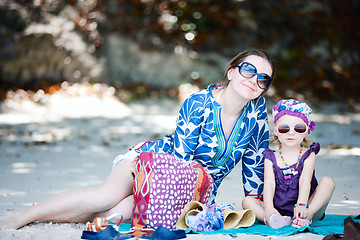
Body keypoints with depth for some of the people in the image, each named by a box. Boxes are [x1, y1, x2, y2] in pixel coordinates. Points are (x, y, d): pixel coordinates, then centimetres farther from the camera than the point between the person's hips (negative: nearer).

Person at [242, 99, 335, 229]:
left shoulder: (308, 155, 5)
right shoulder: (271, 158, 7)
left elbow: (304, 181, -12)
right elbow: (269, 184, -8)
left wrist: (301, 205, -30)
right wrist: (268, 208, -28)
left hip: (308, 207, -1)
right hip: (278, 210, 1)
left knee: (328, 181, -20)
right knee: (247, 201, -18)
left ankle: (307, 215, -39)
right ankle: (275, 220, -44)